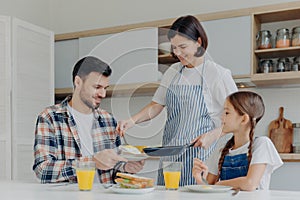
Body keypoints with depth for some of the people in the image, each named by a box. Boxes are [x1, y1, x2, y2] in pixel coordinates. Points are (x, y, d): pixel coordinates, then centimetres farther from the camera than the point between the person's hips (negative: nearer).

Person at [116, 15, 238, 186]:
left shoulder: (219, 74, -5)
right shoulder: (172, 72, 11)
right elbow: (157, 105, 16)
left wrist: (212, 135, -20)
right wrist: (132, 121, 1)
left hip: (199, 153, -5)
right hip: (170, 153, 5)